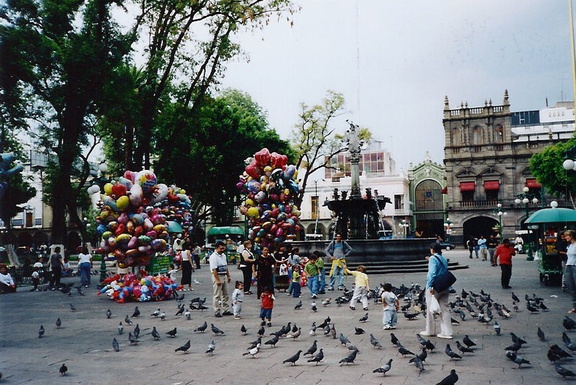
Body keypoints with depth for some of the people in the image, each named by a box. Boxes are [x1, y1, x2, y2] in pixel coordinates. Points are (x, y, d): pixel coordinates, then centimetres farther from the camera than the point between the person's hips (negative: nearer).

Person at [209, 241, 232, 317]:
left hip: (224, 276, 9)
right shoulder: (213, 257, -16)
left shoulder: (223, 255, 11)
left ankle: (225, 310, 19)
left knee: (225, 295, 12)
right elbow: (214, 270, -21)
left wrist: (228, 276, 17)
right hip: (217, 276, -9)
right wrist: (218, 280, -24)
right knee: (217, 296, -2)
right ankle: (217, 312, 3)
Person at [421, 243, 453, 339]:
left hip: (434, 288, -7)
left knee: (430, 309, 6)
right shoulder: (444, 259, 13)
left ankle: (430, 331, 15)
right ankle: (446, 332, 6)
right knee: (445, 309, 7)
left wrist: (431, 286, -22)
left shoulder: (433, 258, -11)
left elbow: (432, 273, -20)